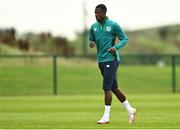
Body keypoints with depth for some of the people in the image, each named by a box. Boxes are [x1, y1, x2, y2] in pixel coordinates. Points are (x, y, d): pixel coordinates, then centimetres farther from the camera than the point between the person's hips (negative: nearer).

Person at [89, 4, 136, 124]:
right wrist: (91, 44, -4)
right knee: (113, 87, 12)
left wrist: (115, 47, -20)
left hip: (111, 59, -7)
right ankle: (130, 110, 25)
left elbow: (124, 39, -3)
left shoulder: (113, 25, -7)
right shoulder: (94, 27, 10)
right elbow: (91, 40, 20)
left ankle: (106, 117, -7)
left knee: (107, 87, -11)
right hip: (101, 60, 7)